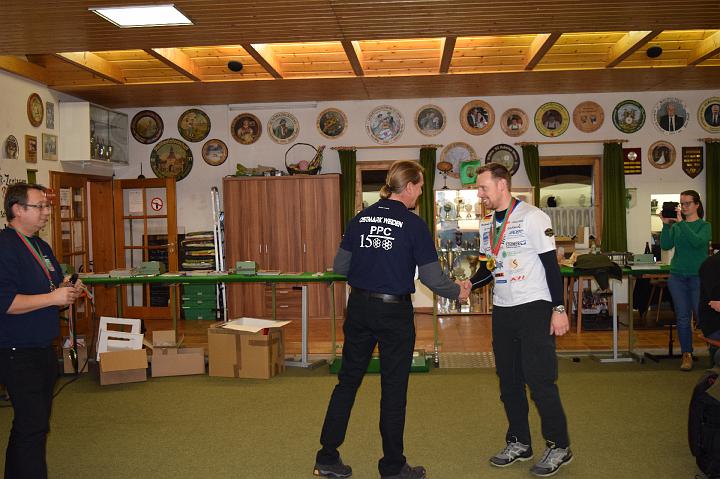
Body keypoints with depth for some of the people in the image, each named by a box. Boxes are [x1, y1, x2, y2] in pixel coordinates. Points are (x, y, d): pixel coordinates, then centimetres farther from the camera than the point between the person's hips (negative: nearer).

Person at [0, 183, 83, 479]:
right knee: (32, 427, -8)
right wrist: (53, 298, -21)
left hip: (42, 349, 10)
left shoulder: (40, 246, 14)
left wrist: (69, 290, 4)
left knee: (33, 423, 17)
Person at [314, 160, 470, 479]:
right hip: (394, 312, -4)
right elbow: (431, 276, -9)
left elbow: (339, 267, 6)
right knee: (393, 388, 7)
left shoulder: (360, 219, 3)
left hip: (359, 307, 4)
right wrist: (458, 292, 9)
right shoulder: (413, 224, -10)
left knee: (347, 380, 13)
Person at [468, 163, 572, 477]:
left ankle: (559, 446, 9)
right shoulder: (486, 224, 10)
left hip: (534, 307, -7)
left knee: (539, 379, -6)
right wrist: (470, 283, -2)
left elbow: (551, 265, -11)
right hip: (502, 310, 7)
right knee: (508, 380, 11)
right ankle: (519, 443, 24)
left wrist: (558, 309, -14)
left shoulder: (532, 217, -11)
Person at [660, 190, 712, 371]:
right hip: (677, 276, 3)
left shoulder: (704, 226, 1)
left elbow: (698, 242, -20)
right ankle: (687, 354, 9)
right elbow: (665, 245, -5)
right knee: (682, 317, 2)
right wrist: (666, 224, -16)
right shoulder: (675, 226, 9)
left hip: (699, 276, -3)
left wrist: (681, 222, -23)